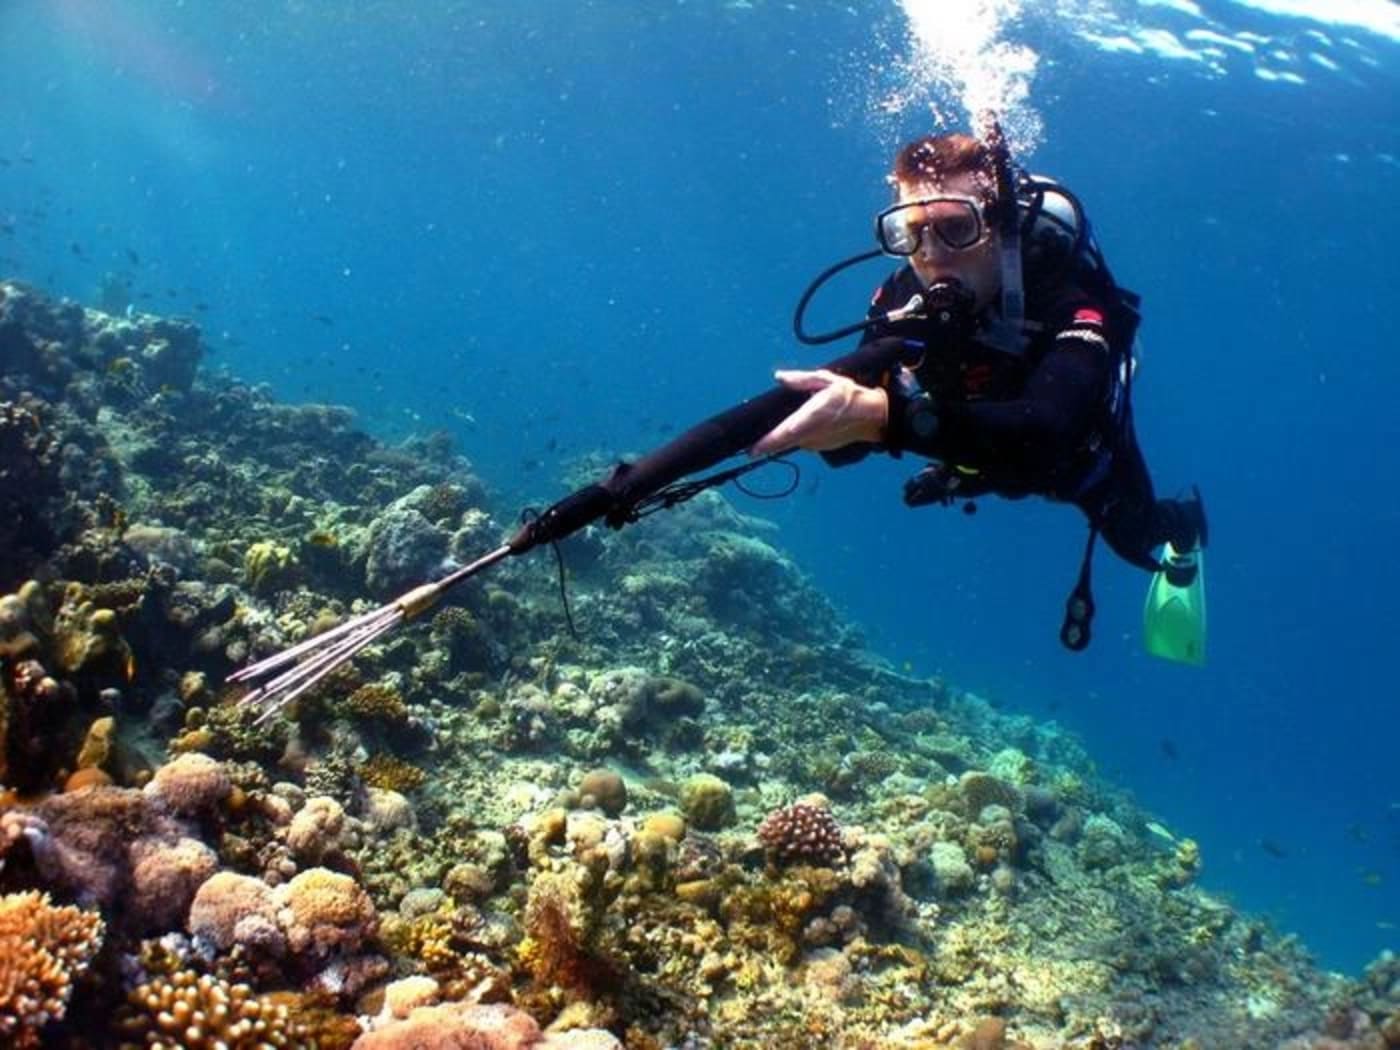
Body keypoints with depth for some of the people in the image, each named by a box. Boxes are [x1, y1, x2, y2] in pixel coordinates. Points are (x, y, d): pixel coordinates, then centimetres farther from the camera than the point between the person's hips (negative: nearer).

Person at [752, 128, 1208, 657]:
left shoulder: (1067, 309, -46)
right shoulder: (902, 300, -31)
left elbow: (1045, 434, -64)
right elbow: (851, 436, -29)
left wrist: (883, 414, -78)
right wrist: (819, 417, -56)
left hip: (1082, 454, -3)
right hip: (989, 450, 4)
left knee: (1140, 543, 25)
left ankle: (1183, 522, 63)